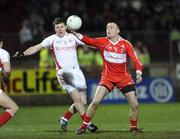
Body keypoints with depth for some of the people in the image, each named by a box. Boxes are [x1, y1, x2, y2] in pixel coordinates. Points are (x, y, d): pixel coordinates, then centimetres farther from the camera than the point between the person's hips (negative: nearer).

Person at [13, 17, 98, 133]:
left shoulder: (73, 37, 9)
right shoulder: (51, 39, 3)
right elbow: (36, 48, 1)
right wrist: (23, 53, -11)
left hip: (77, 71, 4)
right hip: (63, 72, -4)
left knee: (83, 102, -1)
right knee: (77, 98, -17)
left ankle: (64, 119, 17)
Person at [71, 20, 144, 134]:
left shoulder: (126, 44, -4)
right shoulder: (102, 42, -3)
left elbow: (135, 59, -9)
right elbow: (89, 40, -17)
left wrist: (139, 73, -26)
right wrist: (76, 33, -32)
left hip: (124, 78, 0)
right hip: (107, 77, 0)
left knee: (134, 104, -5)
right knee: (95, 102, -13)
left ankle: (134, 127, 17)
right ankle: (84, 126, -1)